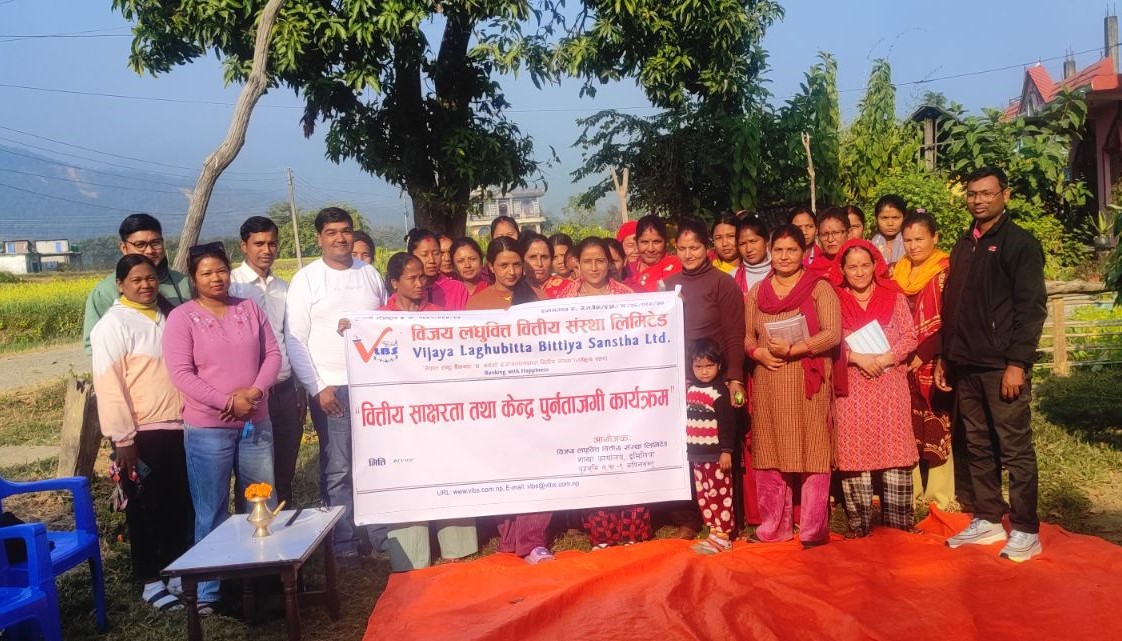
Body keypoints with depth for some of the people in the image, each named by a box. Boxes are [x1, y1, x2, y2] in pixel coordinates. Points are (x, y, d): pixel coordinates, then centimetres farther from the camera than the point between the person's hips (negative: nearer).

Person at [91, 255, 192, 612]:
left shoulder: (168, 315, 12)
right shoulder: (114, 324, -9)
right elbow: (108, 385, -13)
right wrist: (122, 438, -16)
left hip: (180, 428, 6)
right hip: (141, 434, -6)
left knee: (181, 505, 12)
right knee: (146, 509, 6)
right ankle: (150, 582, 18)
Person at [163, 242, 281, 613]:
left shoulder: (250, 309, 7)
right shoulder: (181, 317, -5)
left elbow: (272, 354, 4)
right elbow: (181, 374, -13)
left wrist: (255, 391, -13)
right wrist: (227, 402, -18)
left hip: (256, 423, 4)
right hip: (207, 428, -4)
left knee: (264, 507, 13)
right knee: (212, 513, 4)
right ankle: (208, 591, 18)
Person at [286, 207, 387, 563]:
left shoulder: (370, 275, 11)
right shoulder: (306, 279, 0)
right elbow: (295, 341, -3)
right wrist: (318, 387, -10)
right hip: (332, 388, -3)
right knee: (338, 469, -2)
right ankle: (344, 544, 10)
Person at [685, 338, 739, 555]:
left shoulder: (719, 391, -11)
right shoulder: (691, 389, 10)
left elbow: (728, 424, -14)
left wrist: (727, 451, -17)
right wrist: (688, 449, 18)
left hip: (715, 454, -8)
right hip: (697, 454, 8)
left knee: (720, 495, -1)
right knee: (703, 496, 12)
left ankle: (723, 537, 5)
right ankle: (714, 532, 21)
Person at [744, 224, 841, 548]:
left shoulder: (820, 288, 0)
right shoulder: (757, 291, 14)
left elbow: (832, 333, -9)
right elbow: (745, 334, 13)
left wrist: (794, 348, -20)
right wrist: (758, 352, -9)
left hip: (809, 383, -4)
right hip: (768, 384, 4)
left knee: (812, 454, -1)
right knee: (769, 454, 6)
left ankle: (814, 529, 8)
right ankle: (773, 527, 16)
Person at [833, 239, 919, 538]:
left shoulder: (894, 297, 8)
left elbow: (910, 337, 1)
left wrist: (884, 359, -14)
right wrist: (858, 357, -15)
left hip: (890, 385, 1)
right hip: (851, 388, -1)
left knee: (894, 451, 0)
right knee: (854, 453, -1)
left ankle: (899, 519, 9)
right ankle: (859, 523, 6)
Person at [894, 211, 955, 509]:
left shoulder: (946, 271, -6)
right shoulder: (898, 272, 12)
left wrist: (922, 354, -17)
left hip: (933, 363, -5)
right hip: (903, 366, 5)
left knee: (938, 429, 0)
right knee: (907, 430, 7)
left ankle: (940, 495, 10)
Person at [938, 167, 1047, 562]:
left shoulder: (1020, 243, -4)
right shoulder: (963, 247, 16)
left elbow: (1031, 307, -10)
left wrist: (1017, 363, -16)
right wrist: (945, 357, 15)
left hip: (1002, 365, -6)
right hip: (966, 366, 7)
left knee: (1015, 449, -1)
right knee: (978, 447, 11)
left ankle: (1025, 531, 7)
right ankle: (987, 520, 21)